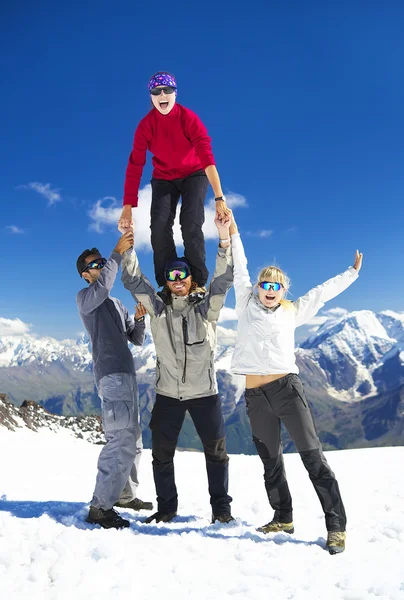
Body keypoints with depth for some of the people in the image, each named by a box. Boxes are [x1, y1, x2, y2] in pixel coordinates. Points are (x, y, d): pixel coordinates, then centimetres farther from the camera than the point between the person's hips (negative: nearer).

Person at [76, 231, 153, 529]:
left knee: (132, 440, 15)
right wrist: (118, 252, -25)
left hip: (127, 375, 9)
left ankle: (125, 494, 28)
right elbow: (102, 287, -27)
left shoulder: (117, 304, 22)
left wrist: (140, 319, -1)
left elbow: (137, 339, 18)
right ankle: (100, 506, -9)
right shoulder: (85, 297, -1)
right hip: (111, 375, -9)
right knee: (122, 441, -16)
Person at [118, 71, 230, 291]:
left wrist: (219, 198, -45)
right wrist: (127, 208, -25)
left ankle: (198, 284, -11)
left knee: (191, 225, -22)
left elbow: (206, 157, -33)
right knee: (159, 225, -17)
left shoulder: (188, 118, -24)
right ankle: (167, 285, -6)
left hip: (194, 175, -2)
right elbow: (134, 166, -18)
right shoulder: (145, 125, -17)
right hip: (164, 178, 2)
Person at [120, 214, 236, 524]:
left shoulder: (206, 308, -3)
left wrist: (224, 238, -30)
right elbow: (133, 280, -6)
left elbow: (224, 280, -17)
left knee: (217, 452, 8)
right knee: (162, 454, 10)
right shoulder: (158, 309, 2)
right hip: (167, 393, 2)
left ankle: (221, 507, 25)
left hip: (204, 392, -1)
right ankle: (166, 507, 29)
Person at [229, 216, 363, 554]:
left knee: (312, 455, -4)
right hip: (255, 396, 2)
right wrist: (231, 234, 12)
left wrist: (353, 272, 20)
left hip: (287, 387, -2)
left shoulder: (292, 312, 10)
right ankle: (283, 518, 28)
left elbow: (323, 292, 16)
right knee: (270, 461, 13)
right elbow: (239, 268, 12)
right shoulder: (246, 303, 12)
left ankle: (336, 526, 1)